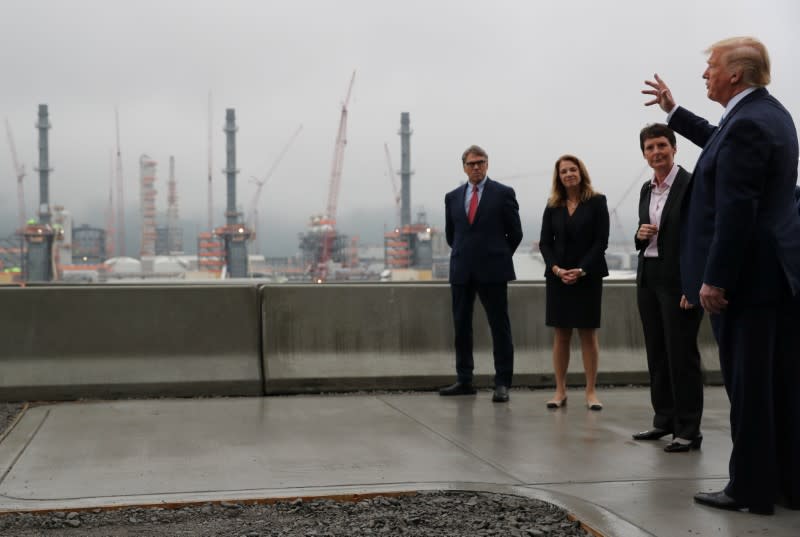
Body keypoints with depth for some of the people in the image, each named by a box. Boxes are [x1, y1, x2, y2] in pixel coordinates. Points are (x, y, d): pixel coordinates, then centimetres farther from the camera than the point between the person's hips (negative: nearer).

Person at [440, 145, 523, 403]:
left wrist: (499, 257, 9)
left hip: (492, 271, -4)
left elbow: (515, 232, 3)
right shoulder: (452, 197, 10)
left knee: (499, 326, -1)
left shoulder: (503, 193, -1)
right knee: (461, 326, 7)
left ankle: (502, 383, 3)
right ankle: (464, 380, 16)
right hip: (461, 272, 4)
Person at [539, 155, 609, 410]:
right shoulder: (553, 206, 8)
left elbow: (601, 241, -5)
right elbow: (545, 242, 5)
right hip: (558, 277, 3)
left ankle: (591, 391, 5)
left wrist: (581, 270, -14)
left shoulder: (596, 202, 0)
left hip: (588, 276, -2)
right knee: (561, 334, 3)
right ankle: (560, 391, 8)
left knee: (588, 334, 0)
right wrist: (556, 269, -11)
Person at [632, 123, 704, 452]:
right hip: (648, 279, 7)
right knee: (657, 354, 12)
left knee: (682, 355, -3)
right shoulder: (646, 190, 13)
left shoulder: (692, 185, -9)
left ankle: (688, 430, 4)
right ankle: (664, 419, 23)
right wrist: (641, 236, -3)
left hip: (678, 281, -7)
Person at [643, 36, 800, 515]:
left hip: (749, 276, -10)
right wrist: (674, 111, 38)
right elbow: (723, 146, 34)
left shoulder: (747, 124, -17)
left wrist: (714, 279, -19)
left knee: (748, 387, -1)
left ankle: (752, 489, 7)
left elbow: (735, 210, -22)